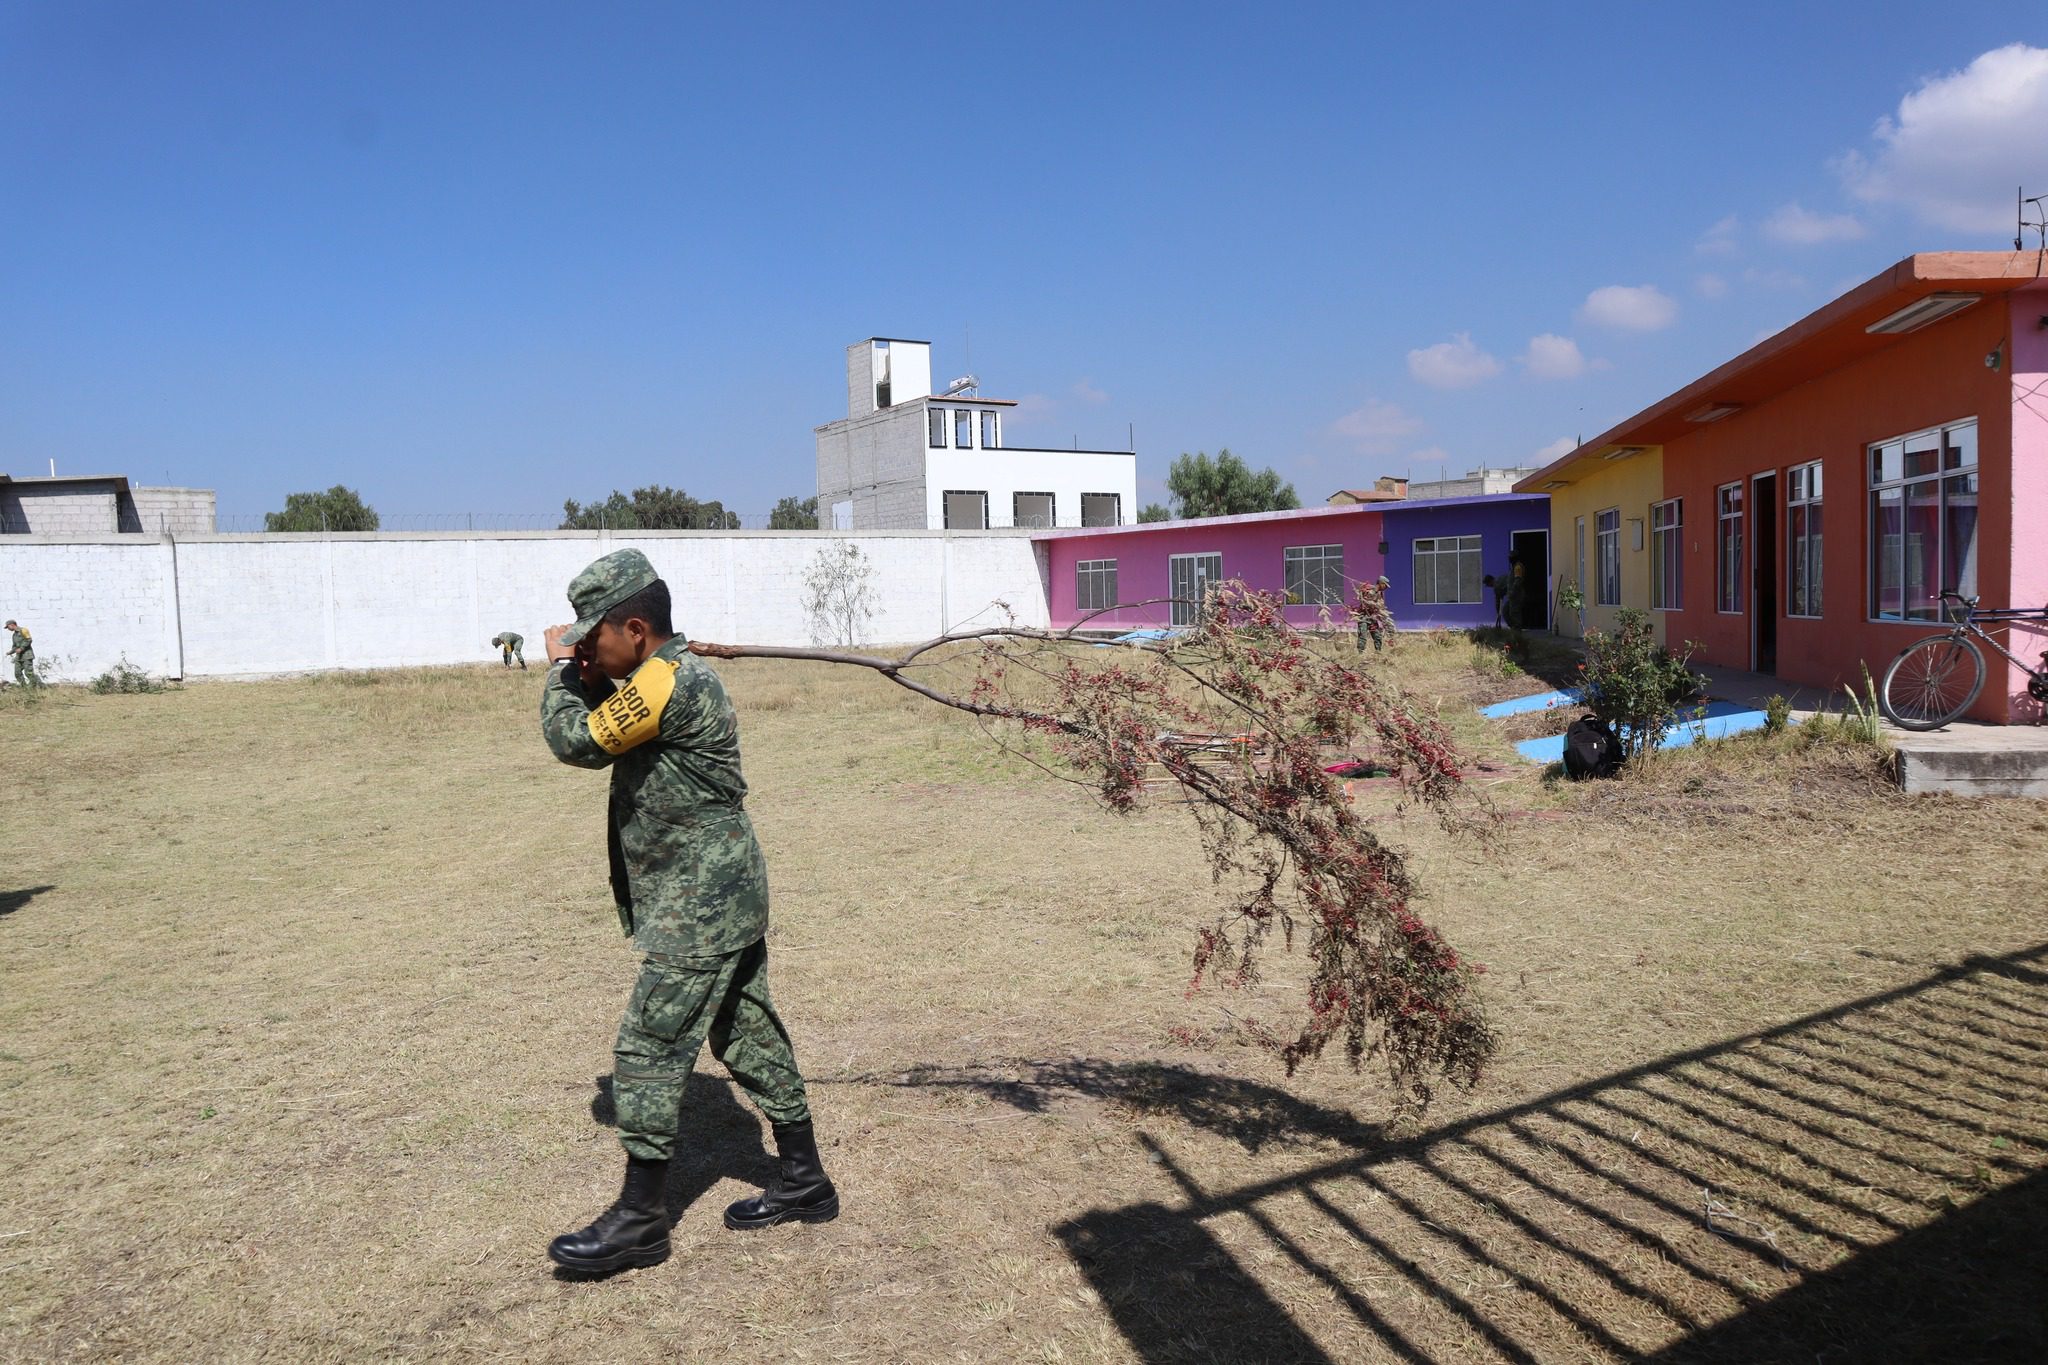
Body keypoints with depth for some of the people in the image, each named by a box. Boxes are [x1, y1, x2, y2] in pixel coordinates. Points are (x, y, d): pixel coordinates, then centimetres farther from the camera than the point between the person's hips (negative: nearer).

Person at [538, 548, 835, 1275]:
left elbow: (576, 741, -17)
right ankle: (804, 1183, 27)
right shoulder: (679, 675, 13)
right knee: (750, 1037, 16)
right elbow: (607, 741, 20)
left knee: (649, 1048, -3)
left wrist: (560, 669, -1)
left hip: (700, 907, -10)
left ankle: (639, 1219, 8)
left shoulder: (668, 681, -19)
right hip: (728, 897, 10)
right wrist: (589, 681, 3)